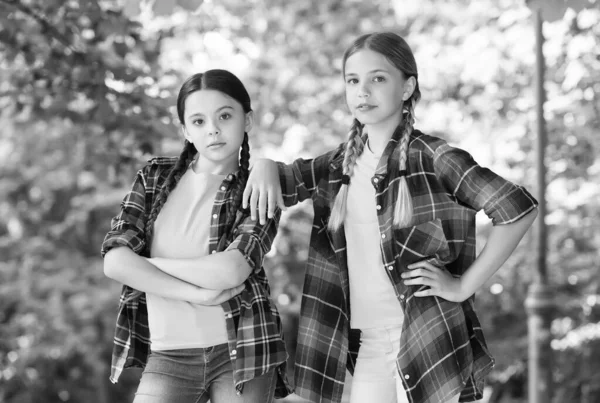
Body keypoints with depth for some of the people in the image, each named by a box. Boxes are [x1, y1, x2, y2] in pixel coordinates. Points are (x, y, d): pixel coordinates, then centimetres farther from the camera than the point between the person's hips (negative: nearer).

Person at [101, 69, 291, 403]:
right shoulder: (156, 177, 7)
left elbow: (230, 271, -16)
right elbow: (115, 261, -6)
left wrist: (145, 262, -7)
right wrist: (195, 294, -14)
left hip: (242, 348, -2)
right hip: (167, 354, 2)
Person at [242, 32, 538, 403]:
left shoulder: (432, 158, -9)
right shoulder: (343, 163, 9)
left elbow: (520, 207, -16)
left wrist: (464, 285, -14)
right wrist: (265, 166, -7)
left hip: (429, 340, -5)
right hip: (368, 344, 6)